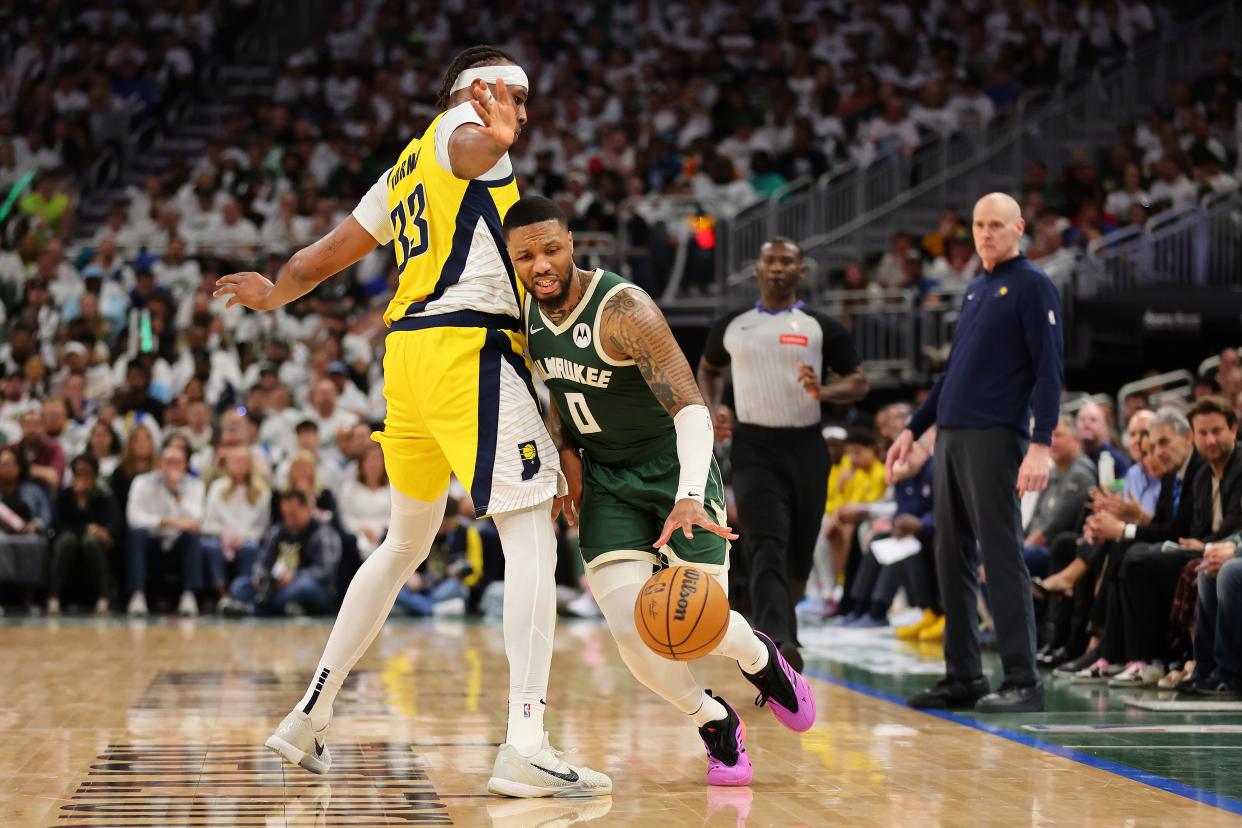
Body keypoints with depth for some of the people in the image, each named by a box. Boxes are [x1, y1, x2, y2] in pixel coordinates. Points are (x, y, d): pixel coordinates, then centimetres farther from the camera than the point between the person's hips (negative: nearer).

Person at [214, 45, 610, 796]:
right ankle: (526, 747, -24)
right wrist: (495, 142, -48)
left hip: (408, 349, 9)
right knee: (534, 537, -13)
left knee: (406, 543, 22)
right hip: (470, 347, -9)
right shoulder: (460, 127, 3)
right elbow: (472, 149, -25)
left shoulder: (406, 170, 26)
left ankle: (310, 714, 26)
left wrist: (274, 295, 52)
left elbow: (323, 256, 32)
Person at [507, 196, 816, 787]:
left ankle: (760, 659, 29)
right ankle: (716, 725, 11)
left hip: (673, 468, -4)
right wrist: (566, 455, 3)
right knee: (630, 628, -15)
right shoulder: (525, 313, -6)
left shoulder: (624, 310, -27)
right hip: (605, 479, 4)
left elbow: (691, 407, -35)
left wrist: (689, 496, -50)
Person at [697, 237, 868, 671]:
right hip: (753, 447, -1)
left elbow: (859, 383, 4)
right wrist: (712, 410, 5)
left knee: (798, 556, 9)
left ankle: (778, 624, 36)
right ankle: (779, 643, -33)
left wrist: (824, 392, -17)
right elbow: (708, 369, 24)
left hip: (805, 448, 1)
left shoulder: (823, 328, 2)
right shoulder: (731, 326, 7)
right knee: (767, 549, -19)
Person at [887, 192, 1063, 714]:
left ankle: (1022, 683, -6)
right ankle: (962, 678, 14)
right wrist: (914, 429, 22)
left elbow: (1049, 369, -11)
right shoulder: (974, 290, 19)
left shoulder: (1031, 285, -4)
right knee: (952, 559, 8)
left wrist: (1041, 446, -20)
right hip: (950, 437, 8)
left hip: (995, 438, -8)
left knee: (1001, 558, -9)